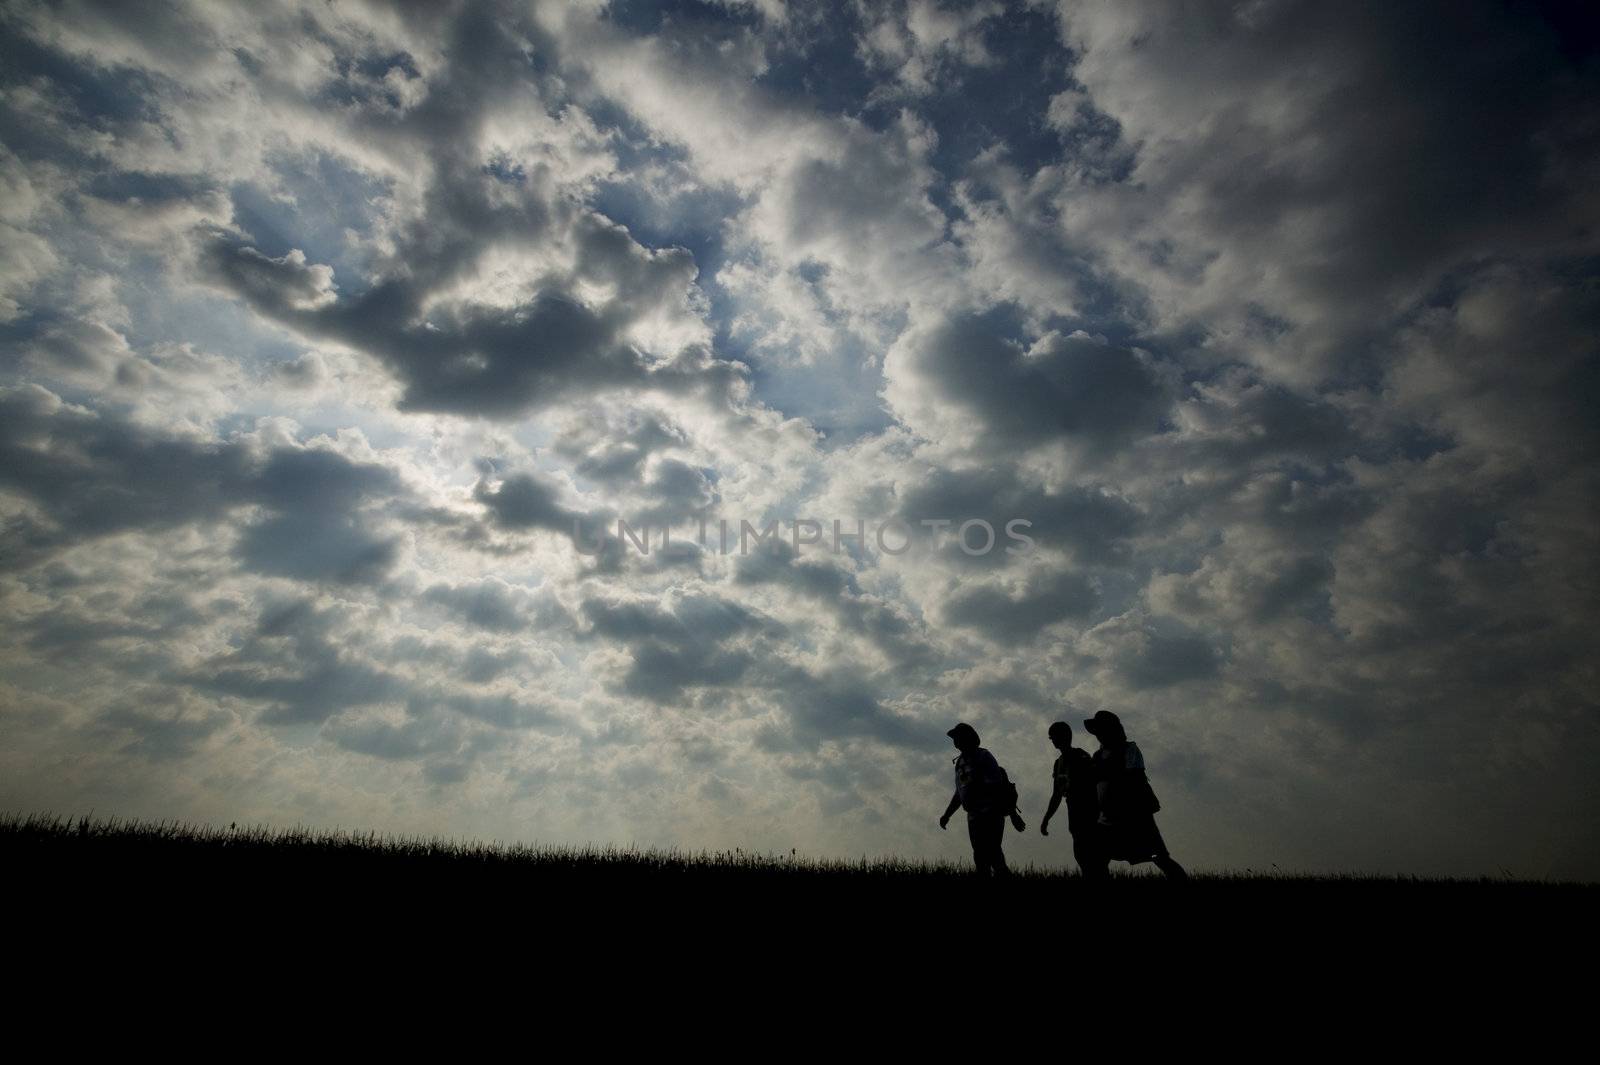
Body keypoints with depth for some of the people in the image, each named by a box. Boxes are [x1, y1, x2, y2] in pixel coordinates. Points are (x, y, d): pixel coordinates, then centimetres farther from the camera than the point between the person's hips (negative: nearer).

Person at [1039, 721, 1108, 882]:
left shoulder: (1081, 757, -6)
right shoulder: (1059, 762, 16)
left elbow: (1094, 784, -14)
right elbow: (1057, 795, 23)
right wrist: (1046, 819, 23)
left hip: (1090, 815, -7)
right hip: (1076, 817, 7)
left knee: (1094, 859, -11)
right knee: (1083, 858, 5)